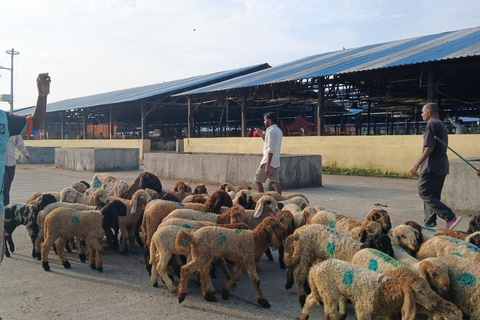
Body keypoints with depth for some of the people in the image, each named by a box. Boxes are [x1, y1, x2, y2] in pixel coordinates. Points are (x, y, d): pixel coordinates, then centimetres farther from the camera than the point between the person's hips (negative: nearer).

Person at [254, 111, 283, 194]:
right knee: (276, 183, 7)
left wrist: (267, 165, -23)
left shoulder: (271, 131, -14)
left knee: (257, 180, 0)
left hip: (269, 162, -9)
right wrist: (262, 135, 18)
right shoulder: (278, 130, 16)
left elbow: (271, 150, -21)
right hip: (276, 162, 9)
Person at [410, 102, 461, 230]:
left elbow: (429, 147, -20)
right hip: (442, 166, 10)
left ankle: (450, 217, -16)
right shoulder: (442, 125, 19)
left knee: (424, 193, -9)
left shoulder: (432, 125, -12)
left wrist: (417, 164, -17)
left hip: (431, 167, -10)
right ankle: (430, 223, 14)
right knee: (433, 195, 12)